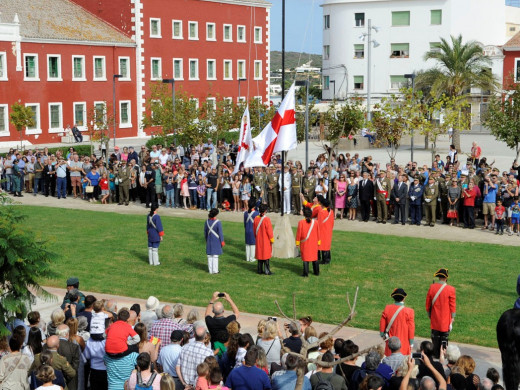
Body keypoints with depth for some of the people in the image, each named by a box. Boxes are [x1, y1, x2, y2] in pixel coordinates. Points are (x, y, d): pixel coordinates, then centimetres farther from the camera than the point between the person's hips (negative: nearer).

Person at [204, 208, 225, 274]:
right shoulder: (218, 222, -17)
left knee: (209, 256, 9)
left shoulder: (207, 222, -1)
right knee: (215, 256, 1)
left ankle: (210, 270, 13)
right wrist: (222, 241, -5)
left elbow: (205, 232, 7)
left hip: (209, 241, 4)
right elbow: (220, 233, -14)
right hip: (216, 241, -4)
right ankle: (215, 270, 4)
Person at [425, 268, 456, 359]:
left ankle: (436, 354, 17)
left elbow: (428, 303, 3)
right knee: (444, 337, 9)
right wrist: (452, 317, 3)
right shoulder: (451, 289, -13)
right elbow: (452, 305, -7)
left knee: (435, 336, 12)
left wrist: (429, 314, 16)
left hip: (435, 318, 2)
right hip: (446, 319, -2)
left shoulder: (432, 287, -6)